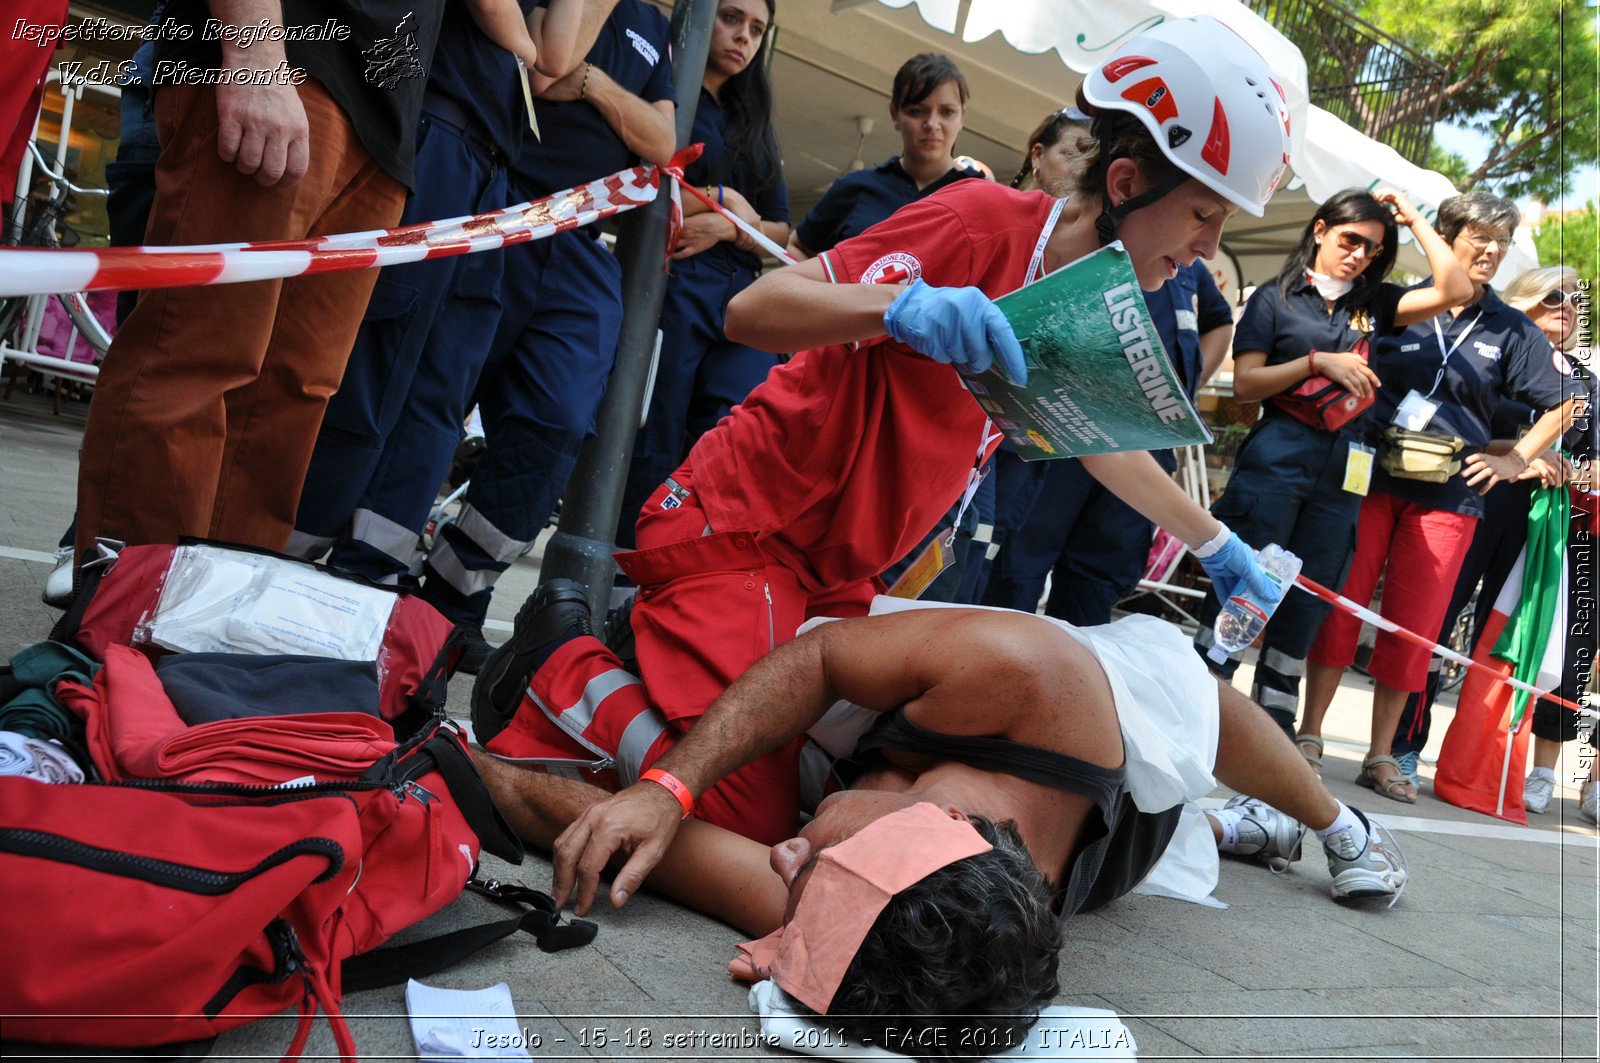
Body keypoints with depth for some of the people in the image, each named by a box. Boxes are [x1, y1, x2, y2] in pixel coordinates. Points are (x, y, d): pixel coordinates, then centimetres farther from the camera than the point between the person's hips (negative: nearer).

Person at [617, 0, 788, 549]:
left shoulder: (755, 126, 26)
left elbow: (781, 232, 16)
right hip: (667, 283, -5)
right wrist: (721, 199, -2)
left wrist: (725, 227, -4)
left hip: (741, 298, 5)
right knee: (650, 453, -6)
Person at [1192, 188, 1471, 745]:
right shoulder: (1276, 298, 6)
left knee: (1306, 603, 4)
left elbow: (1455, 289, 4)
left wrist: (1414, 219, 9)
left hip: (1342, 472, 4)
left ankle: (1272, 727, 11)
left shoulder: (1374, 303, 16)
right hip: (1276, 456, -4)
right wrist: (1318, 361, -10)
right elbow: (1245, 384, -1)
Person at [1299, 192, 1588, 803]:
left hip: (1450, 494, 2)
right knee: (1339, 607, -4)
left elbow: (1565, 402, 17)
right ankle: (1308, 735, 7)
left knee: (1412, 627, 2)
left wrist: (1514, 460, 7)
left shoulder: (1511, 329, 10)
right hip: (1371, 479, -2)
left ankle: (1381, 757, 12)